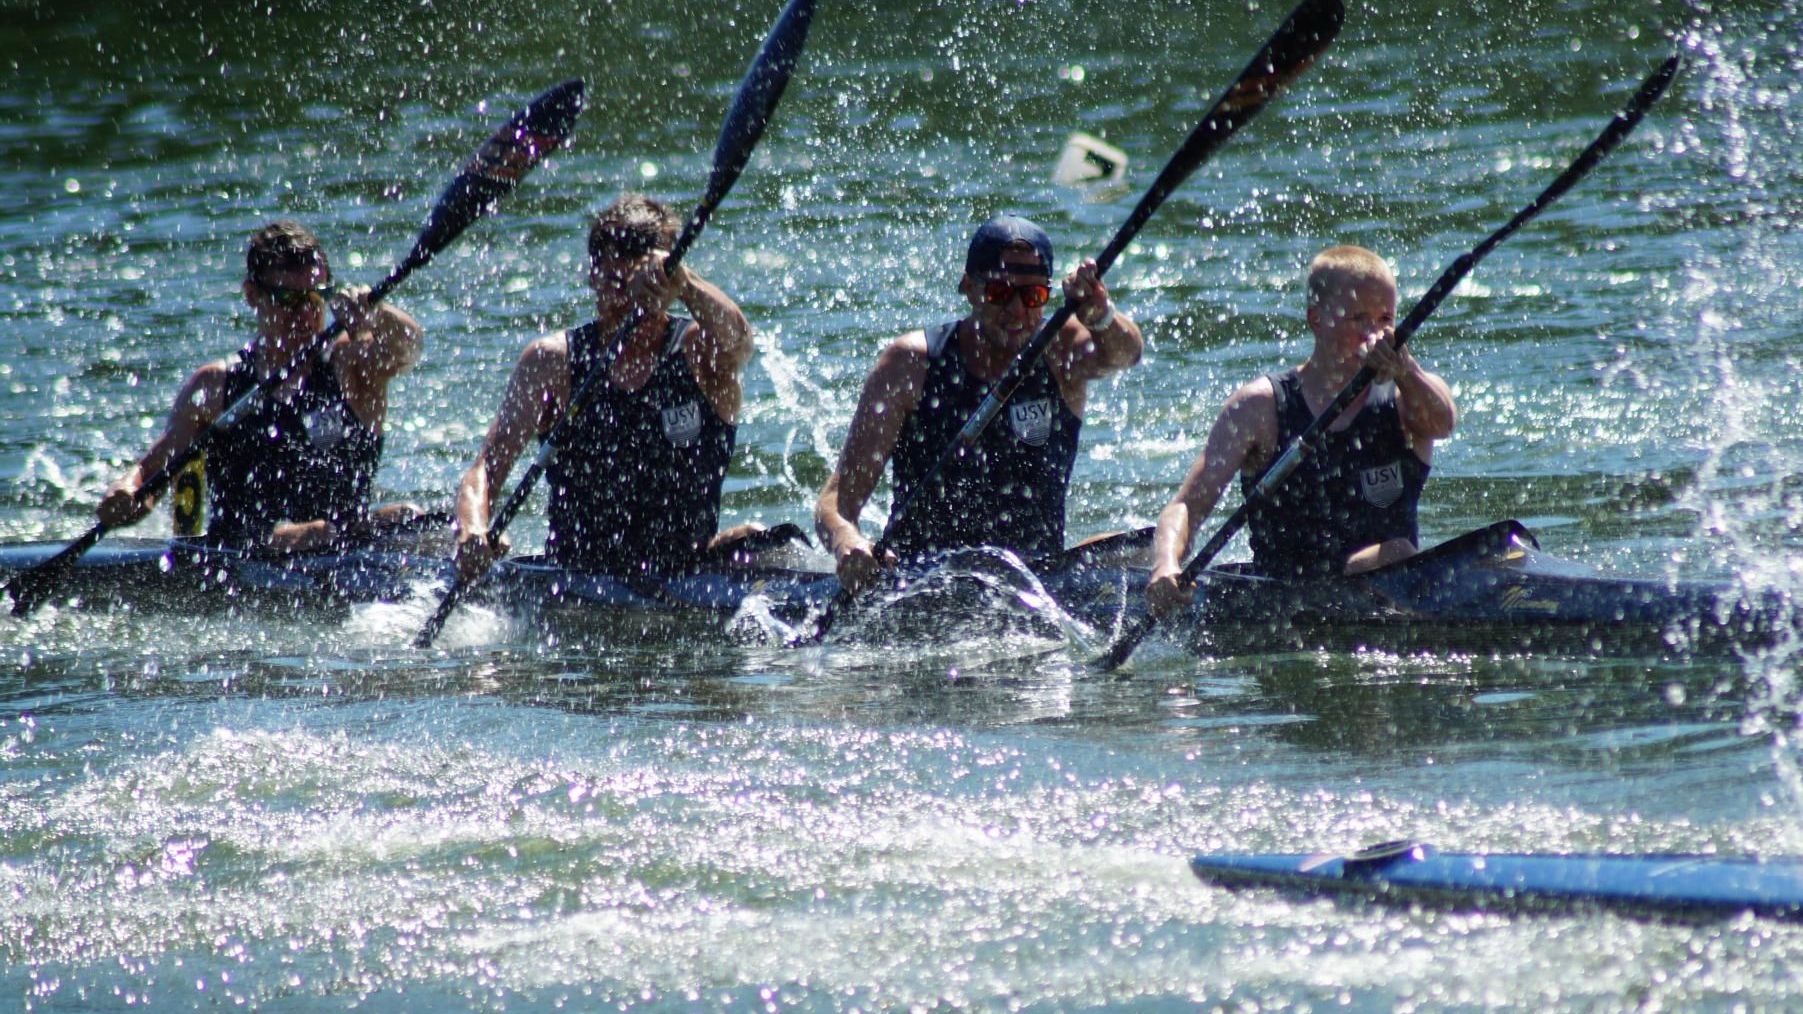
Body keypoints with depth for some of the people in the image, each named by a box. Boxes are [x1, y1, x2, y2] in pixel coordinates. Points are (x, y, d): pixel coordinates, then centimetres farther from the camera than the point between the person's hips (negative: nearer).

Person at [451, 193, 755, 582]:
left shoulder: (697, 350, 0)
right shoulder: (552, 360, 1)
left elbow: (734, 335, -25)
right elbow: (486, 468, -4)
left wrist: (682, 281, -46)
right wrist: (472, 533, -26)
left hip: (682, 574, 0)